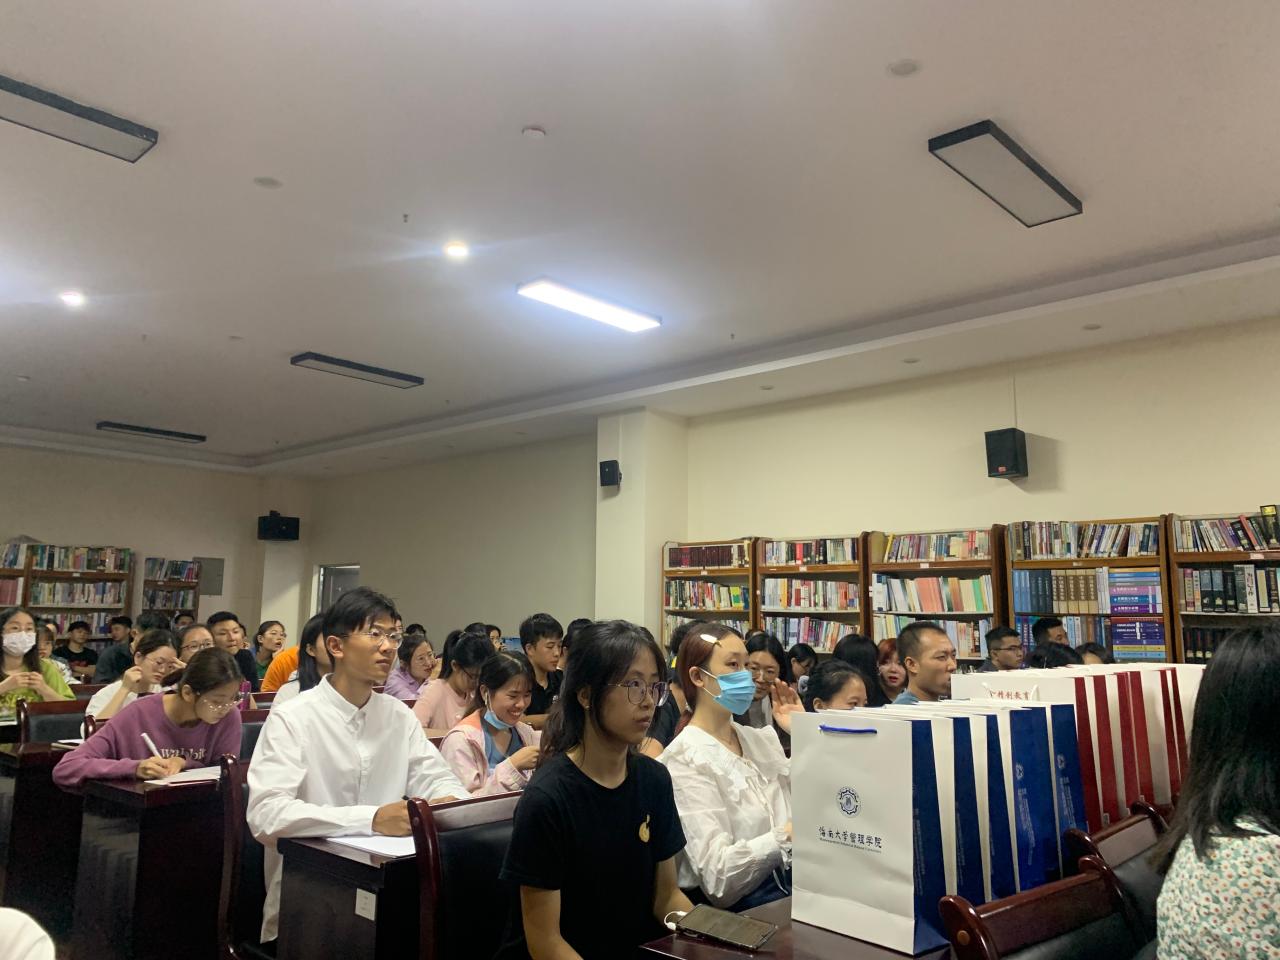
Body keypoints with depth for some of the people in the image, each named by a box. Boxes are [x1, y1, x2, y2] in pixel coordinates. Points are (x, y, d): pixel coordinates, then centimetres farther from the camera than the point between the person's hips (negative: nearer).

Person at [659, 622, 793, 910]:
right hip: (742, 903, -7)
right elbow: (716, 871, -18)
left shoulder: (760, 738, 12)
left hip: (792, 879, 7)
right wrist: (786, 836, -31)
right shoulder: (685, 759, -10)